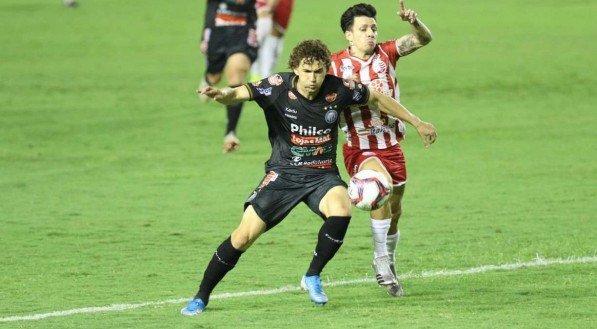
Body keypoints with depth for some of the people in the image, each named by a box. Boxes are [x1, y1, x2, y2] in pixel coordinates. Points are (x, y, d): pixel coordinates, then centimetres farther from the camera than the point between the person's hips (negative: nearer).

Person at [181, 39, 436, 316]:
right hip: (283, 174, -1)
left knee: (341, 211, -31)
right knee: (243, 236, -10)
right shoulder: (278, 87, -14)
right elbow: (241, 93, -28)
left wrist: (417, 123, 14)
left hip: (322, 176, 1)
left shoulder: (338, 90, -8)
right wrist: (223, 94, -52)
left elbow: (377, 99, 8)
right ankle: (201, 297, 8)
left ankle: (312, 277, -7)